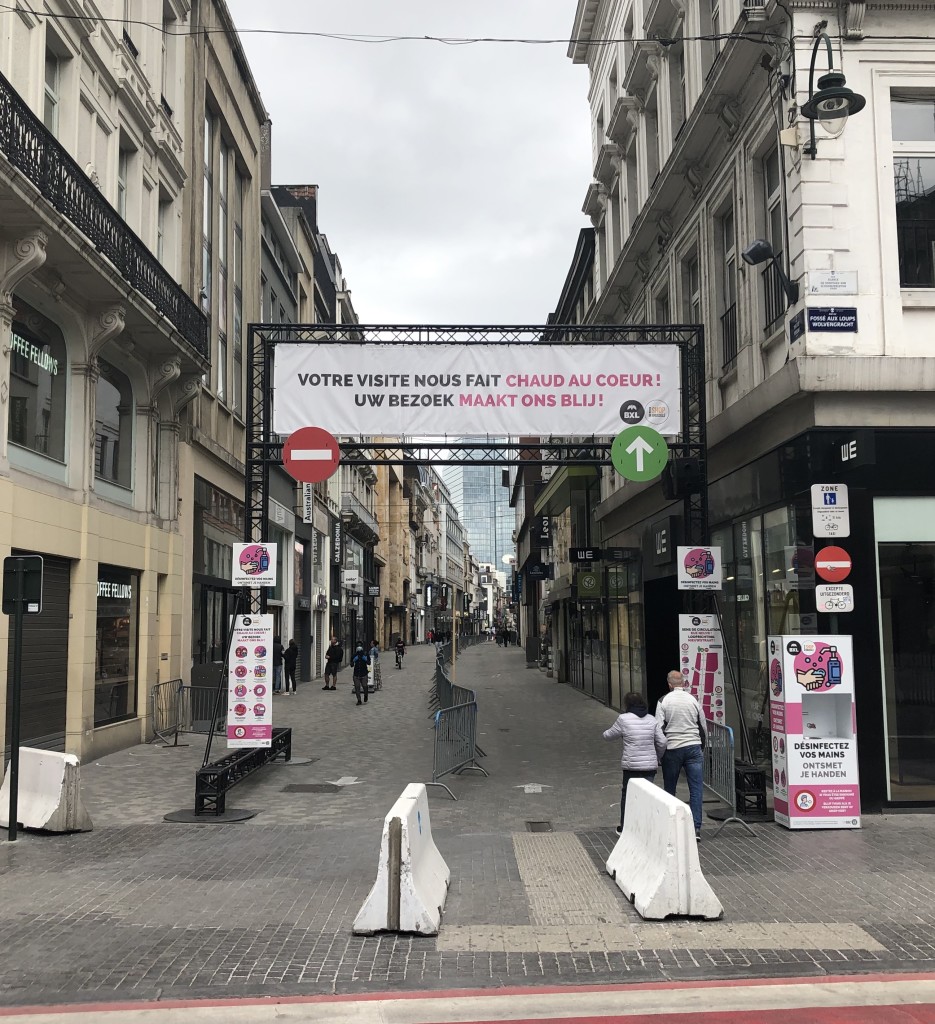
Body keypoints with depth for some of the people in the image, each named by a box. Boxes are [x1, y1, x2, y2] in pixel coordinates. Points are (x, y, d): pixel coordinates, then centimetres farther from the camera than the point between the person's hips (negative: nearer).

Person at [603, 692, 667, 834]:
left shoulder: (623, 719, -7)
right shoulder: (652, 720, 7)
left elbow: (608, 735, 6)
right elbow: (662, 742, 7)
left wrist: (606, 732, 29)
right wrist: (657, 758, 21)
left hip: (631, 766, -3)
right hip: (650, 765, 3)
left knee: (627, 794, 10)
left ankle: (625, 828, 17)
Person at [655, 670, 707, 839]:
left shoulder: (664, 701, -2)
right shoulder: (693, 700, 5)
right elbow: (703, 727, 12)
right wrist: (702, 745, 25)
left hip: (672, 749, -1)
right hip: (693, 747, 1)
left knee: (669, 790, 11)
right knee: (696, 788, 1)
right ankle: (696, 828, -6)